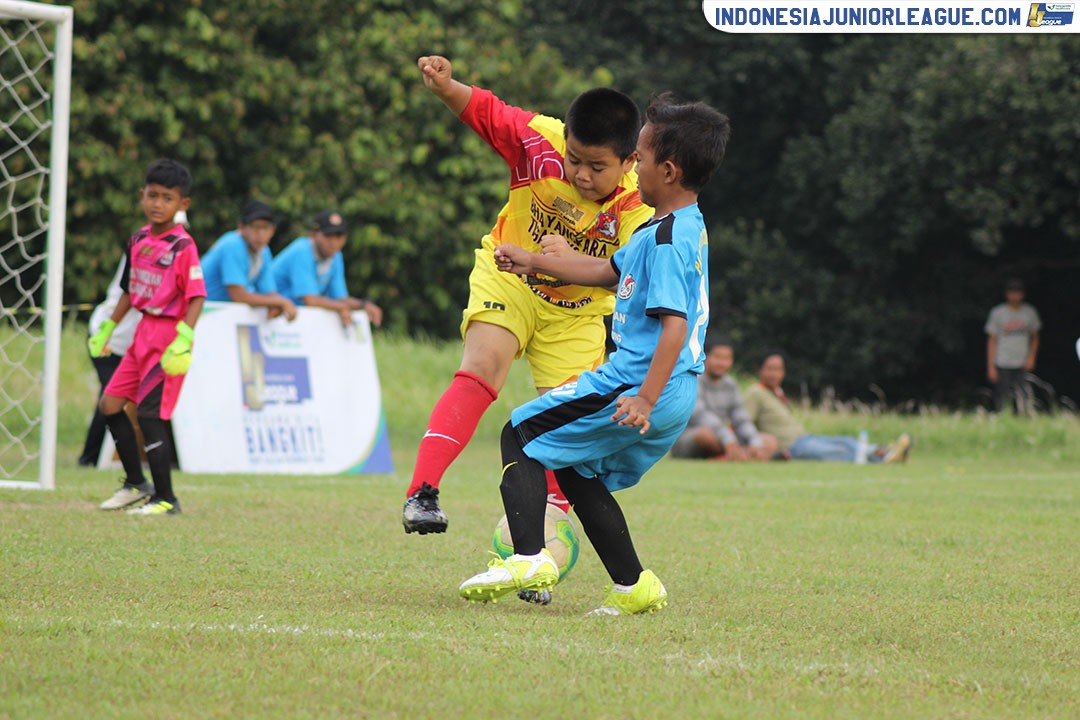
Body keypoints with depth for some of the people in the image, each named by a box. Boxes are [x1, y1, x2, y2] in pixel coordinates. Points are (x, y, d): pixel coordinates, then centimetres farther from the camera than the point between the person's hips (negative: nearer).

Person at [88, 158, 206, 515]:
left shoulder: (183, 246, -14)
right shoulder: (138, 240, 9)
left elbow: (196, 297, -17)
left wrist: (183, 342, -26)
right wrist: (106, 329, 22)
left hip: (170, 336, -8)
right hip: (144, 331, 8)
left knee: (149, 413, -10)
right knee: (110, 404, 9)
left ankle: (165, 498, 0)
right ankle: (136, 483, 22)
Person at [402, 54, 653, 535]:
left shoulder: (637, 203, -26)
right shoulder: (541, 142, -25)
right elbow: (483, 112, -14)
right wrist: (445, 87, -34)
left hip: (576, 311, 2)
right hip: (508, 278, -1)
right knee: (483, 368, -25)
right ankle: (422, 491, -31)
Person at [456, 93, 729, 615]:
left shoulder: (668, 239, -16)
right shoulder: (685, 229, 16)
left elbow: (675, 325, -24)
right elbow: (609, 271, 29)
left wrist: (645, 399, -31)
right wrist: (534, 261, 32)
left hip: (634, 379, -10)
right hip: (674, 398, 10)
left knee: (520, 435, -1)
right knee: (576, 472, 22)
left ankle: (529, 557, -16)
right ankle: (634, 586, 18)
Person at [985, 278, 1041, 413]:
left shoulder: (1030, 312, 7)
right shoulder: (997, 313, 1)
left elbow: (1035, 337, 18)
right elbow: (992, 341, 3)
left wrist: (1031, 358, 2)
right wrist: (991, 367, -2)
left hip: (1023, 366, 2)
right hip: (1003, 366, -2)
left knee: (1023, 405, -9)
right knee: (1002, 404, -6)